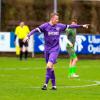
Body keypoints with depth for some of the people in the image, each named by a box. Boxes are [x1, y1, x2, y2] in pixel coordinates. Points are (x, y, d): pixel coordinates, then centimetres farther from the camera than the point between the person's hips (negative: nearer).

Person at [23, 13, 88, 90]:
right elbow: (35, 30, -19)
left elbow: (70, 26, 12)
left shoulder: (59, 26, 1)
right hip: (47, 49, 1)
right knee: (51, 67, 9)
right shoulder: (45, 26, -8)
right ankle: (54, 85, 20)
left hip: (55, 49, -1)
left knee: (49, 65, -18)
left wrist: (81, 26, 18)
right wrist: (28, 36, -34)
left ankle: (46, 84, -12)